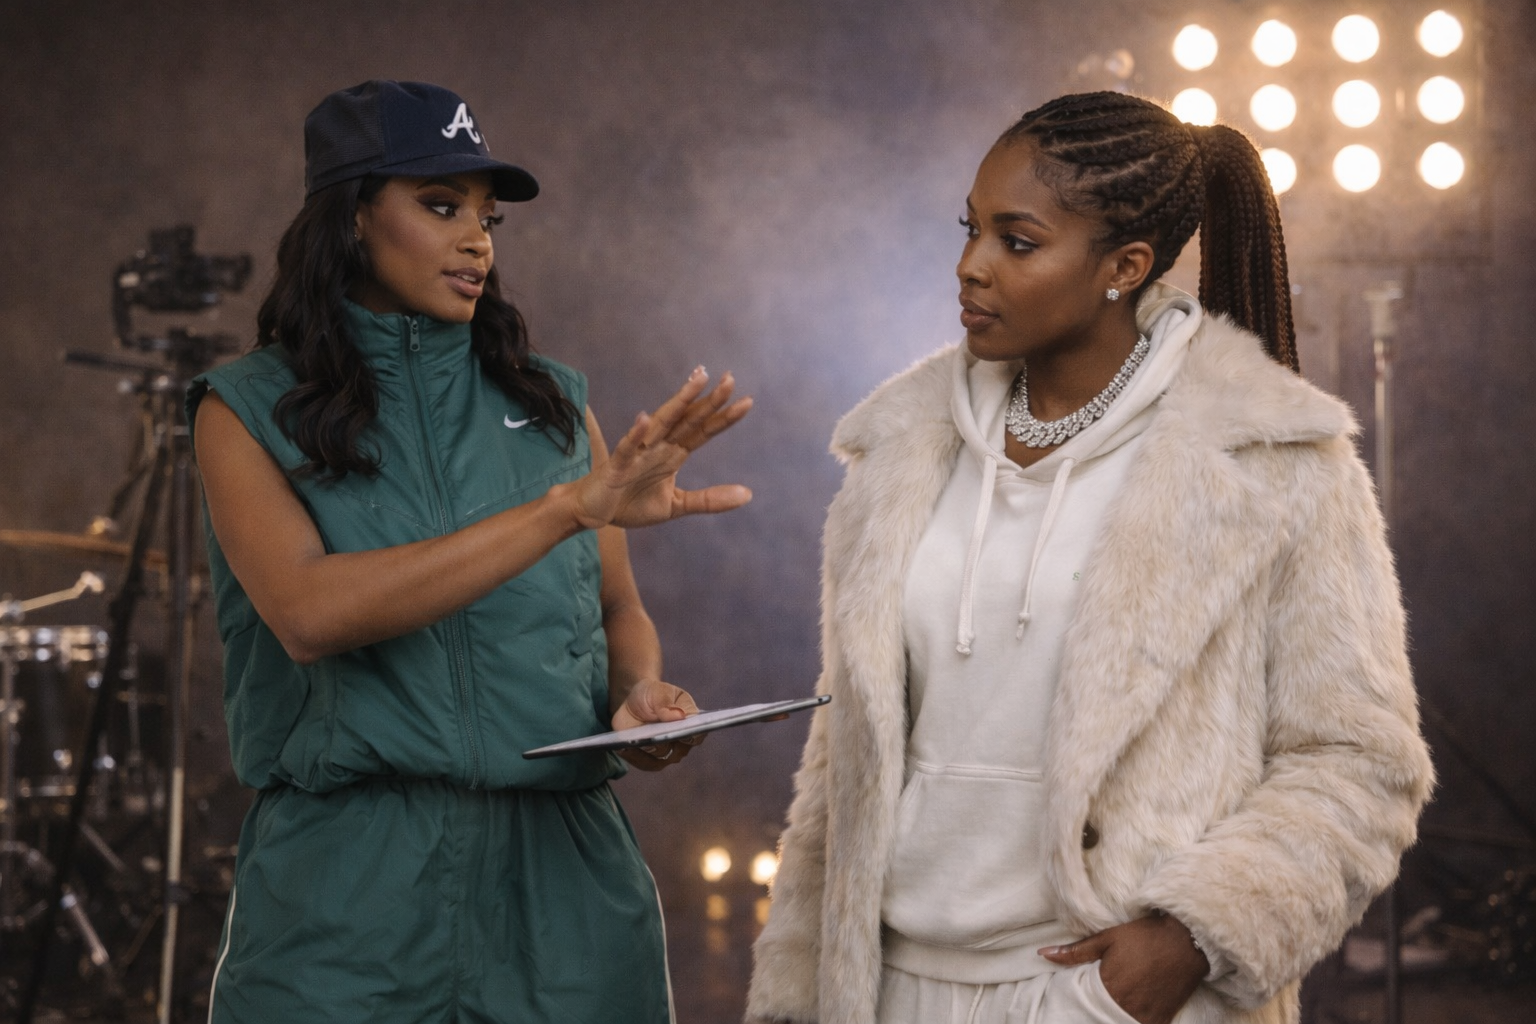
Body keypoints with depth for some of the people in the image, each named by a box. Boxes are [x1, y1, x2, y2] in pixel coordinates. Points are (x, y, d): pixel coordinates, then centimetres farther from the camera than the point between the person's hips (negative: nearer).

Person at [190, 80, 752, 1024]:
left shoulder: (551, 403, 10)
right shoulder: (250, 411, 0)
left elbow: (618, 608, 18)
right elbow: (311, 612, -17)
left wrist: (642, 697, -7)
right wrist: (570, 506, -24)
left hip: (562, 874, 3)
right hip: (349, 880, -3)